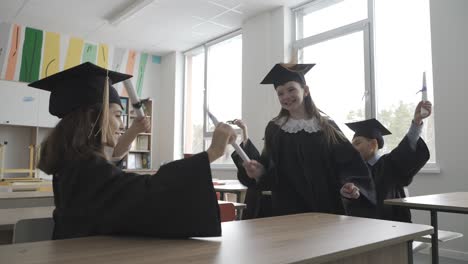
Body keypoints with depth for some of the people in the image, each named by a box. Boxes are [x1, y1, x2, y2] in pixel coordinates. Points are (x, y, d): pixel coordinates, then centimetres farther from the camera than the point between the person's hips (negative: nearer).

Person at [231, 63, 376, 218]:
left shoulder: (327, 128, 2)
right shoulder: (275, 129, 2)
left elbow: (347, 164, 0)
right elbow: (269, 173, 1)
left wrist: (349, 186, -18)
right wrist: (259, 172, -19)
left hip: (327, 208, 1)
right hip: (288, 210, 0)